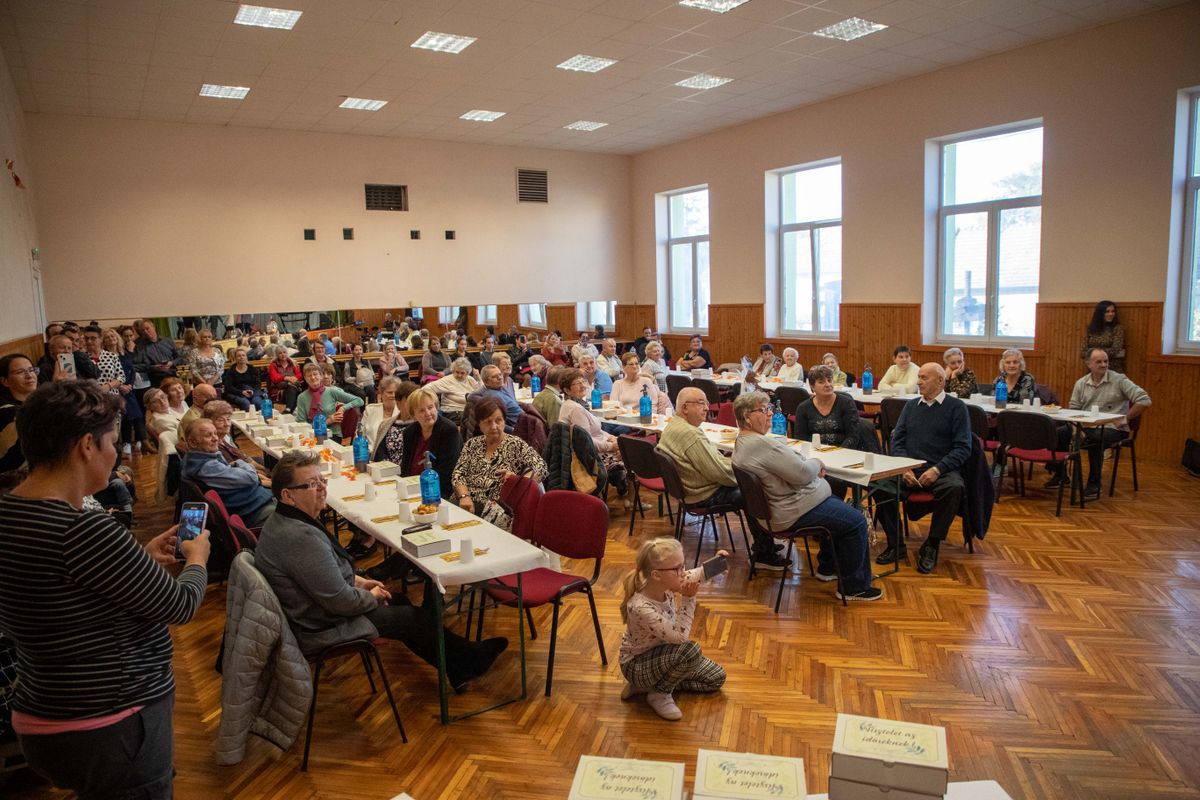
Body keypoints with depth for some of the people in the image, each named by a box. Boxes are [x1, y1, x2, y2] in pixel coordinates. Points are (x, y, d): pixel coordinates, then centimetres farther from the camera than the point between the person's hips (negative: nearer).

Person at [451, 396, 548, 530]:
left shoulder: (516, 445, 5)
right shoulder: (472, 444, 17)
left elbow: (541, 468, -5)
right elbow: (458, 473, 10)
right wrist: (464, 496, -10)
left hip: (497, 507, -4)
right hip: (465, 503, 4)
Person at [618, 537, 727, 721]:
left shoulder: (666, 584, -16)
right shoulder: (641, 608, -38)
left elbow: (694, 576, 5)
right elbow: (681, 637, -32)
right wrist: (688, 599, -34)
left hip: (661, 652, 8)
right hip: (638, 664, -8)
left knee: (716, 678, 9)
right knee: (691, 651, -33)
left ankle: (654, 683, 11)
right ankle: (659, 693, -8)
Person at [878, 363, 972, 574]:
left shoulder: (956, 407, 3)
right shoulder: (911, 405, 16)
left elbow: (963, 447, -4)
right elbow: (897, 440, 12)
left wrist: (937, 470, -17)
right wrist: (904, 468, -7)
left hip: (941, 470, -3)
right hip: (908, 468, 3)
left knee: (954, 487, -36)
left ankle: (931, 546, -17)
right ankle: (895, 544, -13)